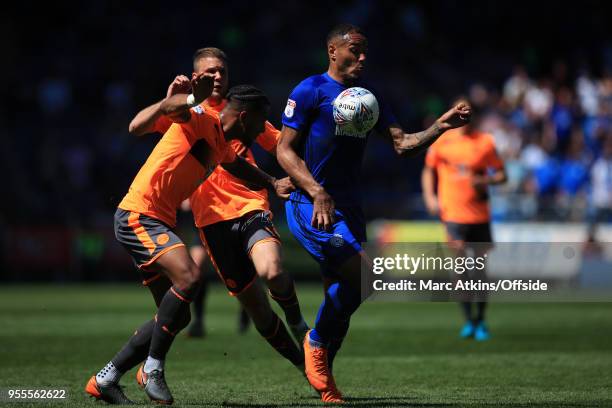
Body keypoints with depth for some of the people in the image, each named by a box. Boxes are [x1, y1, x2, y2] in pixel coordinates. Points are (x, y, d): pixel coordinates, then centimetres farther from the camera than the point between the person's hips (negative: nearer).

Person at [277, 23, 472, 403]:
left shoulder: (368, 95, 13)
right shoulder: (310, 91, -5)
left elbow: (402, 143, 7)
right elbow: (285, 149, -8)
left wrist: (440, 126, -11)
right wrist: (317, 192, -20)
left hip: (349, 206, 7)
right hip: (310, 206, -7)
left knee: (347, 288, 6)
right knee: (361, 272, -22)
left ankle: (323, 377, 20)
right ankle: (317, 342, 0)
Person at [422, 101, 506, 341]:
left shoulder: (485, 142, 2)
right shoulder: (441, 141, 3)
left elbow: (501, 174, 7)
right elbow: (428, 171, 15)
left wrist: (485, 180, -13)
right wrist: (430, 197, 1)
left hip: (479, 215, 1)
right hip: (452, 212, -1)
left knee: (479, 268, 5)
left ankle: (480, 321, 18)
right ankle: (468, 320, -3)